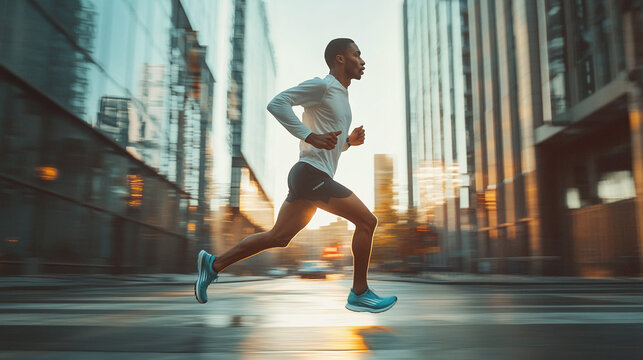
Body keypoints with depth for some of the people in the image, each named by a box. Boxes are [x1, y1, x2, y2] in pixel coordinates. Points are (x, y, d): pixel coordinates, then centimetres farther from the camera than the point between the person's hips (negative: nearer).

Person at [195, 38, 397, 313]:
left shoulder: (341, 94, 24)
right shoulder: (322, 86, -6)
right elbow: (277, 103, -17)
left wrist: (349, 141, 11)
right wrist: (311, 136, -22)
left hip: (313, 177, 10)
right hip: (312, 174, -10)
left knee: (278, 237, 12)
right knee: (366, 221, -7)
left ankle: (214, 264, 20)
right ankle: (359, 294, 3)